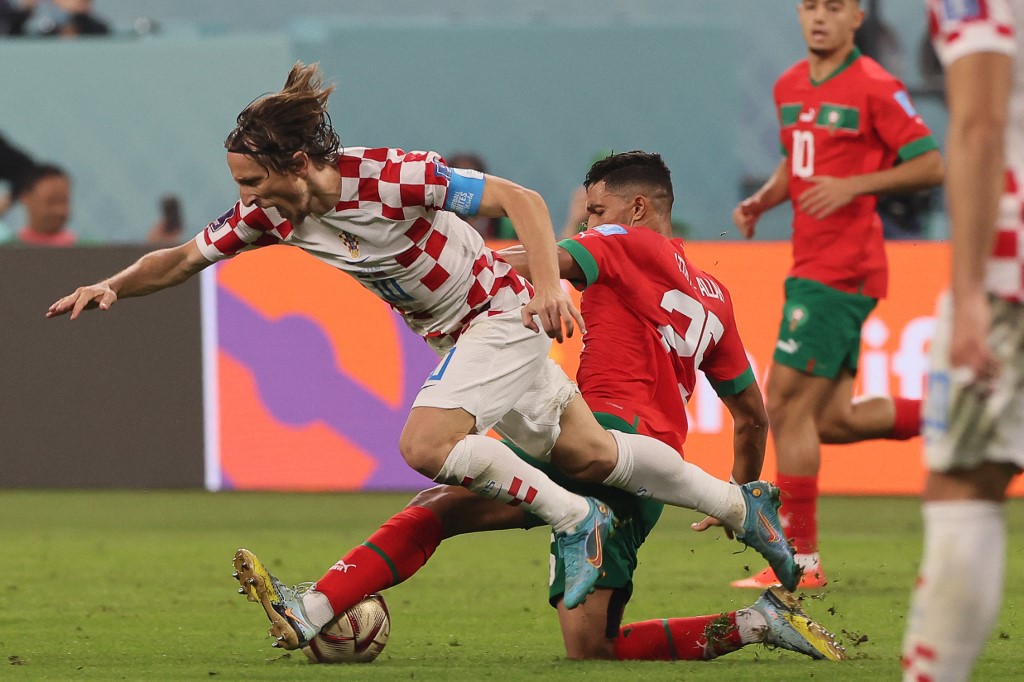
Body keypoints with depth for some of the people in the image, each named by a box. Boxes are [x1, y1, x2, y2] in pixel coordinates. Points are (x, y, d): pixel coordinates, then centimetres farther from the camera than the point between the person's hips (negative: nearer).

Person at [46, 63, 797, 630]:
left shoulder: (391, 178, -30)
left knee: (425, 444, -25)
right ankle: (742, 505, 31)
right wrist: (113, 286, -20)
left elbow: (519, 198, -23)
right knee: (589, 454, 15)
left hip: (503, 315, -7)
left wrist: (549, 286, -33)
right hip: (449, 336, 7)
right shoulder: (275, 213, -11)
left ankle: (574, 520, -9)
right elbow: (185, 258, -3)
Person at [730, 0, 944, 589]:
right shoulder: (790, 87, 13)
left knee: (788, 407, -9)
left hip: (842, 272, -9)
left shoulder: (874, 87, -10)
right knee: (832, 420, 9)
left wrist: (853, 186, -19)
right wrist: (762, 201, 7)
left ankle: (801, 560, -4)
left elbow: (931, 165, -10)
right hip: (812, 267, 9)